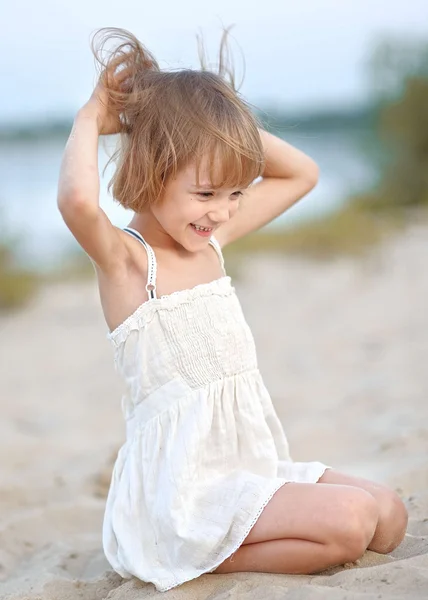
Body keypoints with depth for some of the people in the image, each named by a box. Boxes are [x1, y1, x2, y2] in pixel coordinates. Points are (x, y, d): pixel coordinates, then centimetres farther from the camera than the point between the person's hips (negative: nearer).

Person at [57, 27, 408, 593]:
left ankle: (203, 556, 6)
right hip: (183, 480, -9)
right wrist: (92, 119, -17)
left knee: (390, 514, 4)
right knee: (351, 521, -20)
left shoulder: (212, 240, 9)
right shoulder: (124, 258, -13)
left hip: (251, 460, 9)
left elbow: (301, 173, 20)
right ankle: (207, 556, -2)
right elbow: (77, 198, -38)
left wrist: (223, 114, 7)